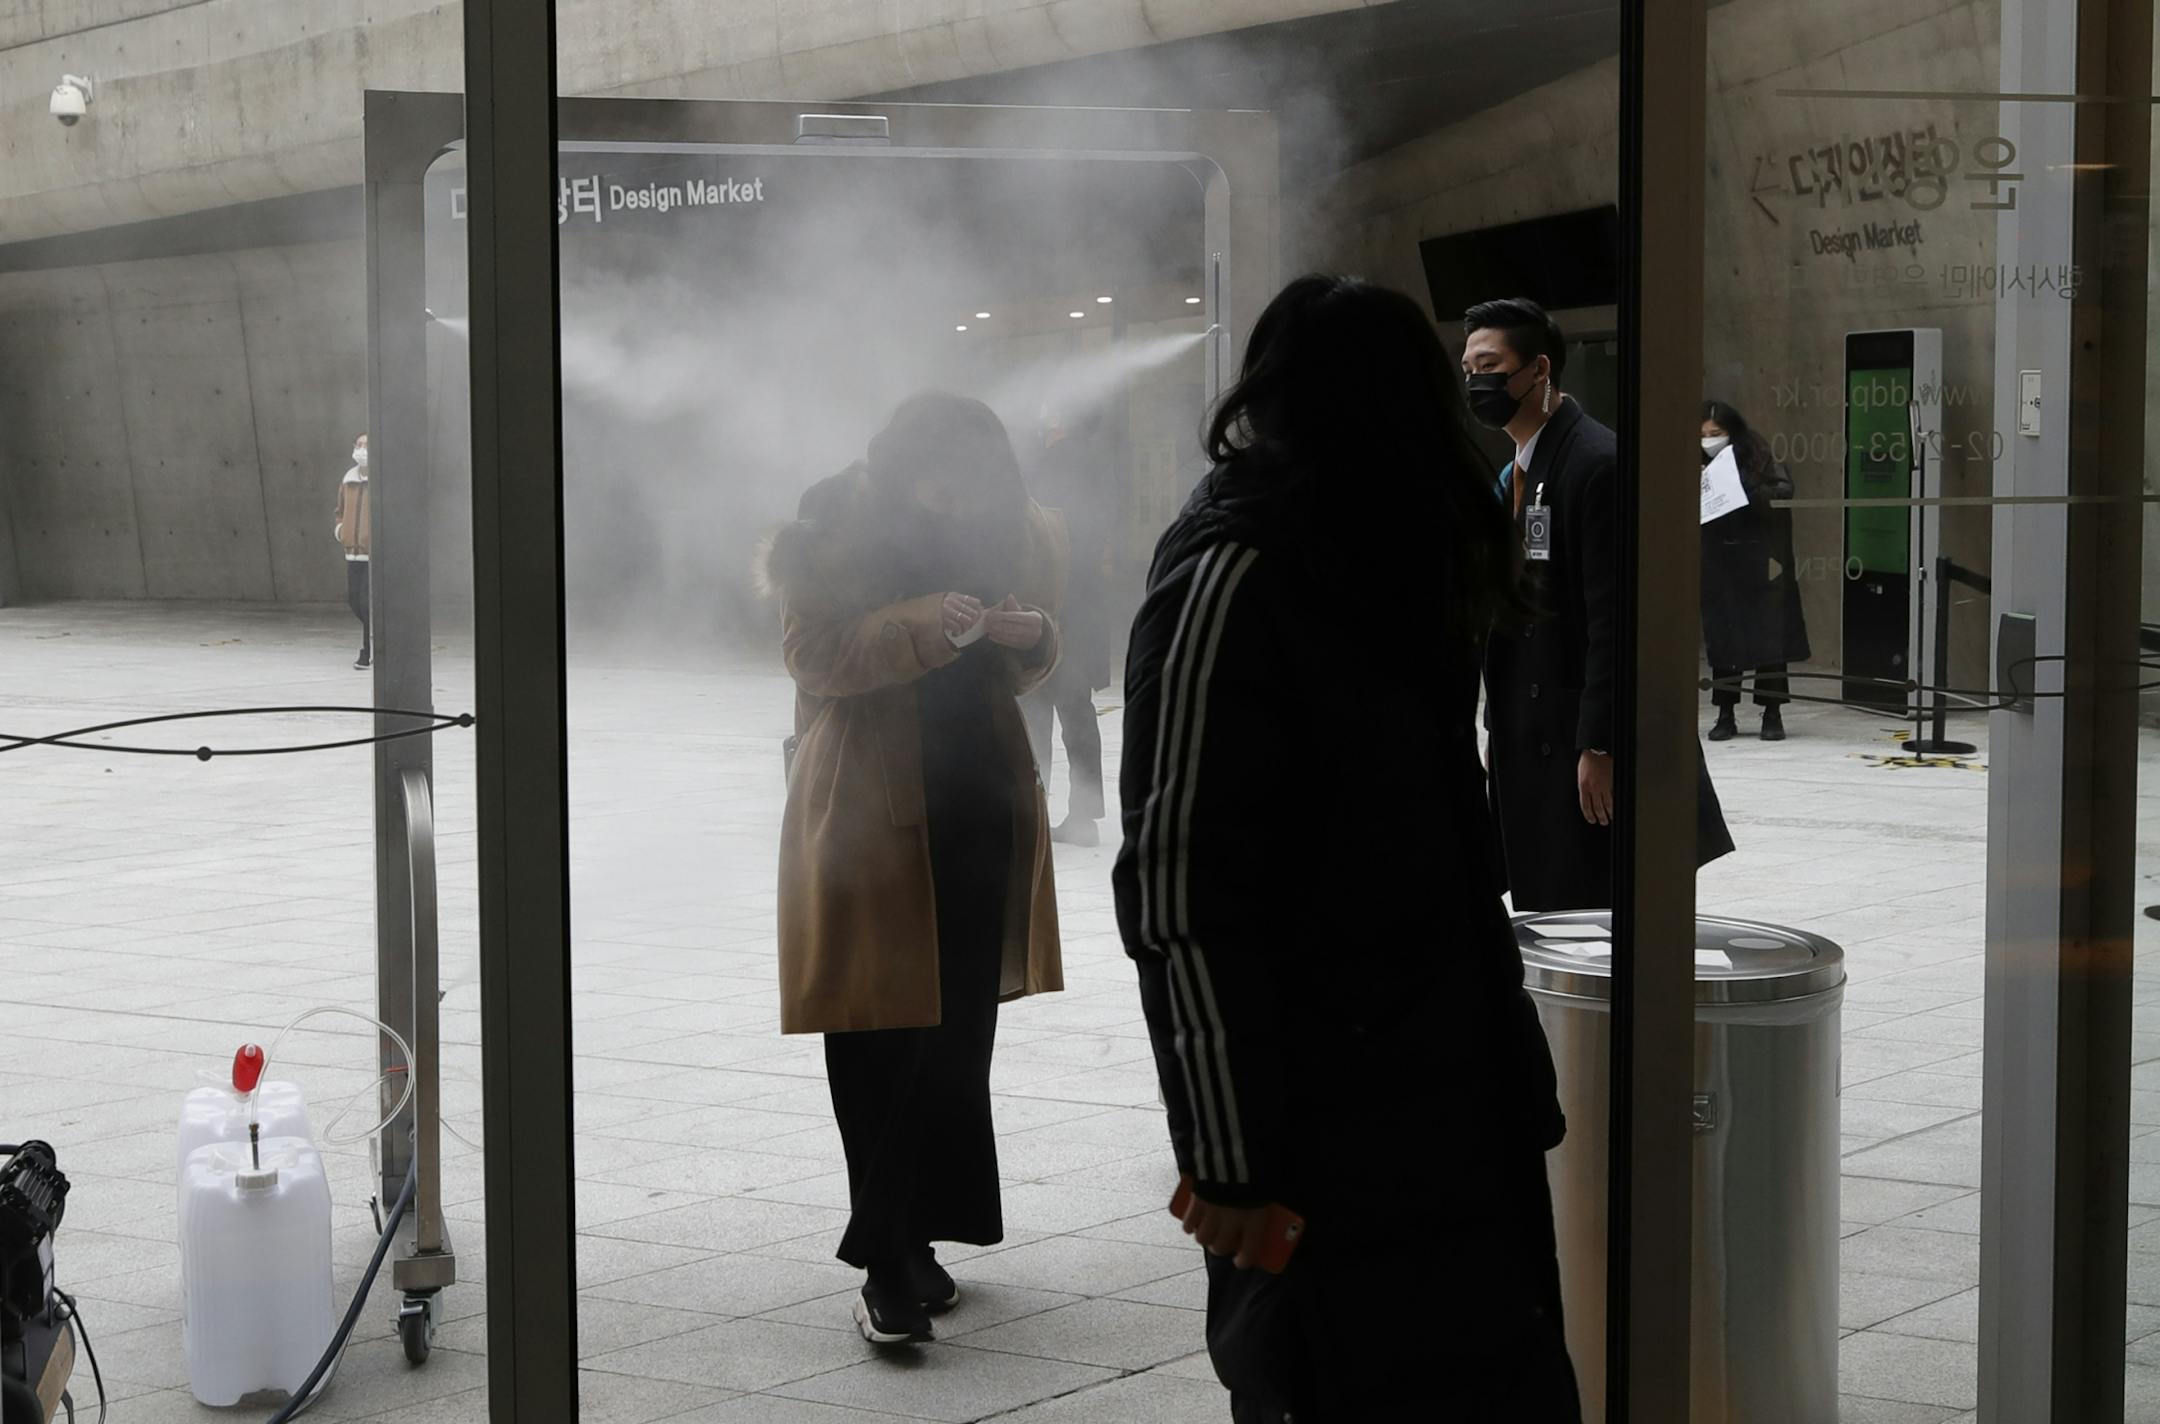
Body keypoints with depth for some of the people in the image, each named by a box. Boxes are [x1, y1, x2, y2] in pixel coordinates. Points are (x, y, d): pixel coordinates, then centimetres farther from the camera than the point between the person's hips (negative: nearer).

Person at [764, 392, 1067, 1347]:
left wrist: (1026, 635, -6)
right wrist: (919, 624, -26)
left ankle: (919, 1235, 19)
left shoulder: (1000, 531, 10)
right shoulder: (838, 532, -5)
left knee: (959, 1033, 8)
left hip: (981, 809, 6)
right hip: (872, 812, -5)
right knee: (882, 1043, -8)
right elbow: (814, 656, -13)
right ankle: (886, 1263, -6)